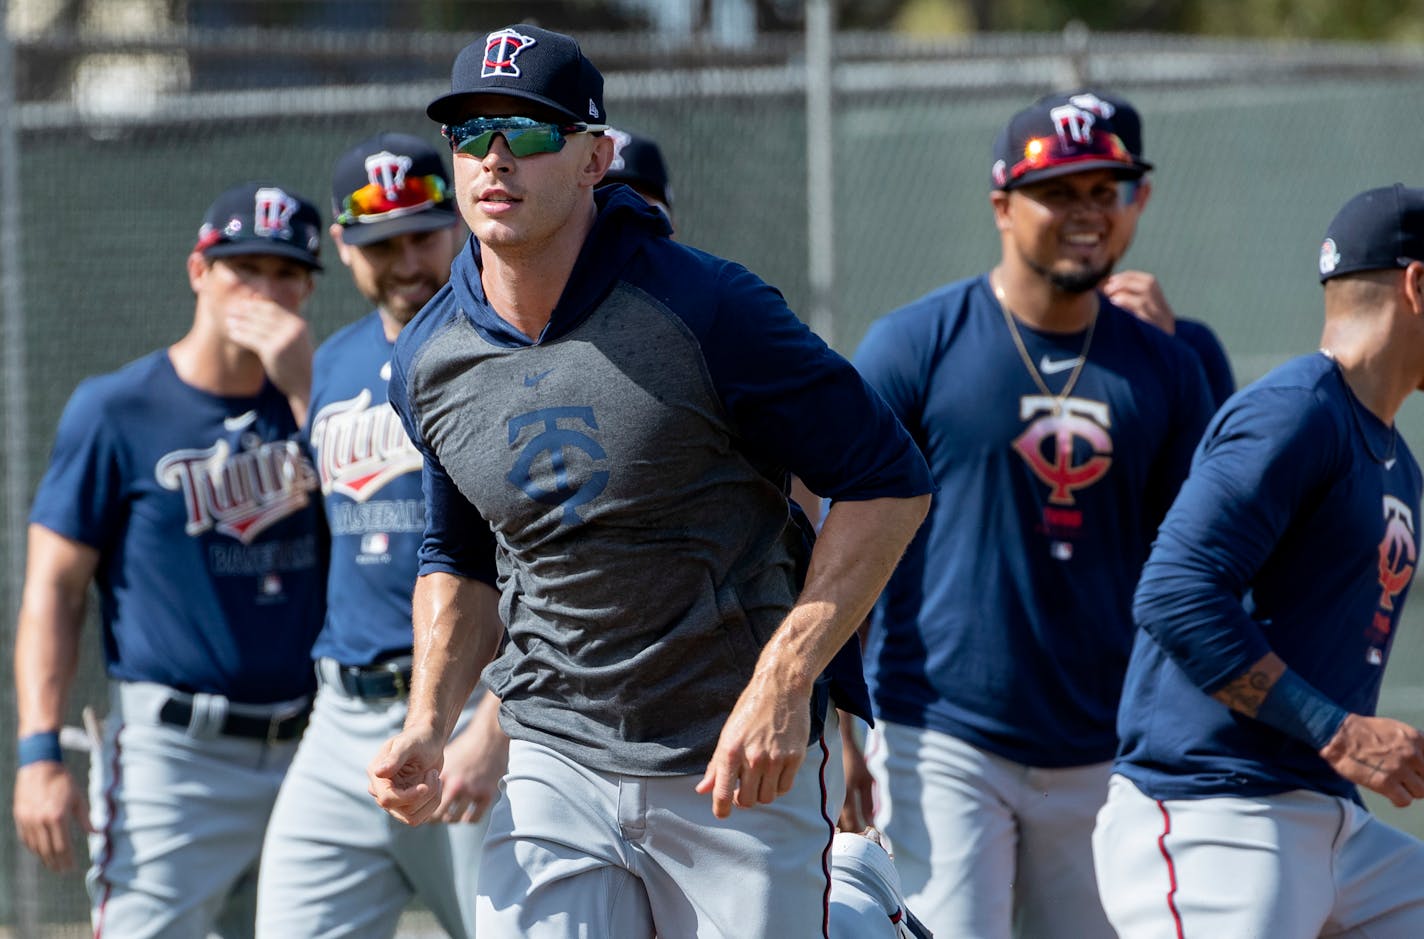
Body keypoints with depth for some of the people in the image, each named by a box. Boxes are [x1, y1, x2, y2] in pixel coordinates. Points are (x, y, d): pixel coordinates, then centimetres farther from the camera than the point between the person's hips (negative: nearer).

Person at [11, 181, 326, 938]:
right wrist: (39, 753, -13)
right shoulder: (115, 411, -2)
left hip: (304, 753, 5)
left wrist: (303, 388, -12)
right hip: (171, 756, -5)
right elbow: (54, 591, -4)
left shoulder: (305, 403, 10)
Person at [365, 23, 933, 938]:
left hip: (748, 761, -4)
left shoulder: (705, 309, -14)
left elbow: (890, 483, -11)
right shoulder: (429, 361, 3)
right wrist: (428, 728, 3)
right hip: (557, 765, 4)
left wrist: (783, 684, -19)